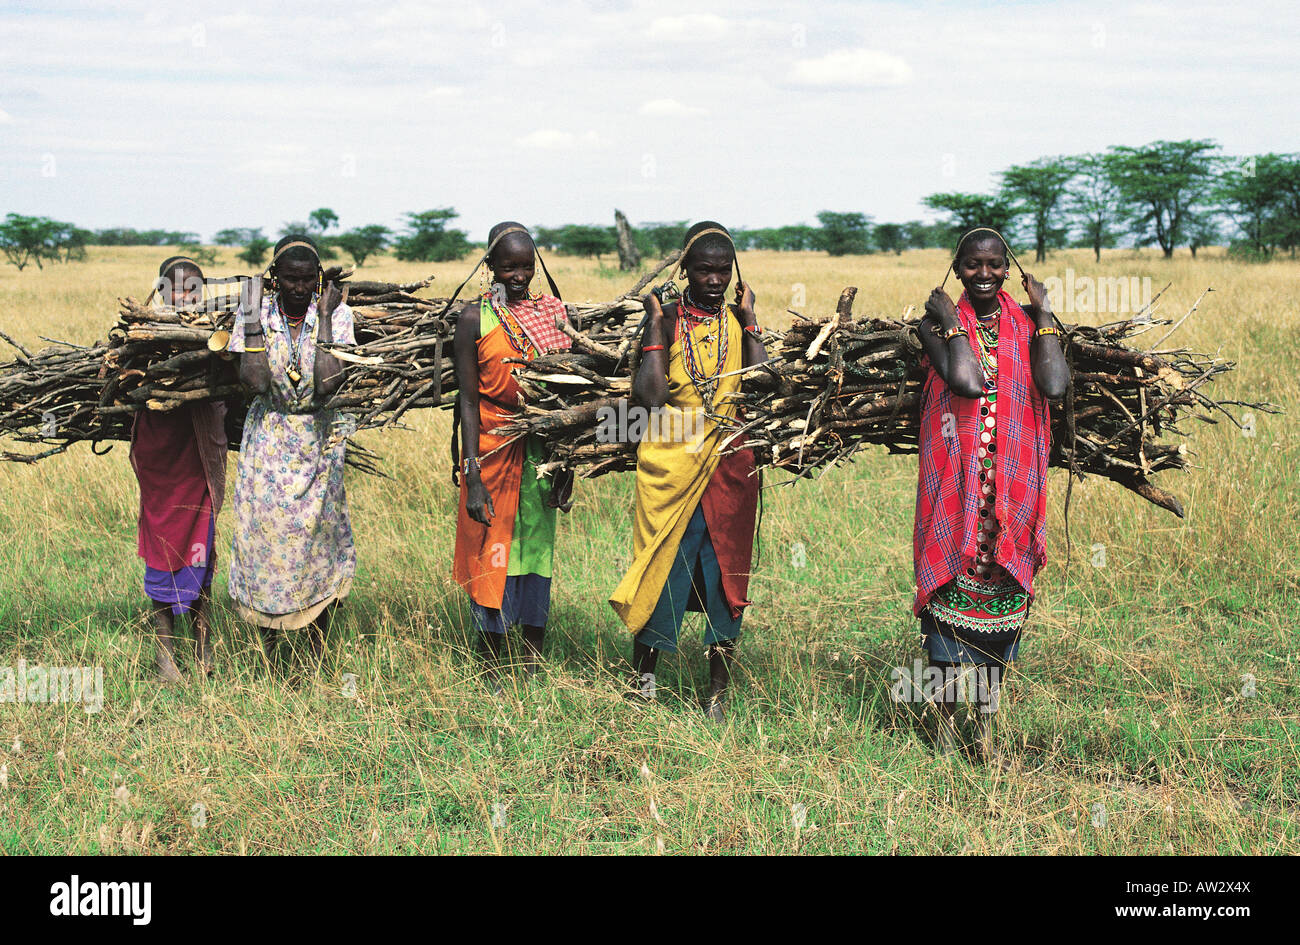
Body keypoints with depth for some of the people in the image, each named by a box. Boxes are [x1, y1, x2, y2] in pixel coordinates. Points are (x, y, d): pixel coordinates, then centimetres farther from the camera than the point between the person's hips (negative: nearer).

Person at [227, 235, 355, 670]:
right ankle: (268, 657, 10)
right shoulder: (257, 312, -3)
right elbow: (254, 381, -14)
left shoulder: (337, 314, -6)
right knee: (263, 531, -1)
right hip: (267, 441, 1)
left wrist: (323, 316, -16)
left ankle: (318, 653, 11)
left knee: (317, 534, -1)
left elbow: (328, 383, -18)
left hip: (319, 441, -1)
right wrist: (252, 318, -14)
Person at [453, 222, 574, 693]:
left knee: (537, 547, 9)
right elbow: (468, 399, -7)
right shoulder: (475, 317, -5)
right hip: (493, 447, -3)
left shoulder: (552, 311, 5)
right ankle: (491, 670, 11)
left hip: (541, 451, 3)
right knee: (492, 551, 2)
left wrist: (566, 462, 6)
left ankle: (534, 663, 20)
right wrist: (472, 475, -13)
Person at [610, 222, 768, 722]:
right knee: (662, 565, 5)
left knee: (725, 569, 5)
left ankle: (717, 692, 15)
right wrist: (655, 323, -11)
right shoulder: (668, 319, -1)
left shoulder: (739, 320, 5)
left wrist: (748, 320, -7)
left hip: (728, 466, 2)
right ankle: (643, 677, 24)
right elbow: (651, 393, -15)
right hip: (671, 462, -2)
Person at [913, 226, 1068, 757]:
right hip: (954, 480, -2)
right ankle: (946, 719, 13)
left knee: (1001, 591, 8)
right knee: (950, 587, 1)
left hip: (1013, 483, 2)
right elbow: (967, 382, -20)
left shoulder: (1028, 324, 5)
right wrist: (951, 323, -12)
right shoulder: (938, 322, -2)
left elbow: (1054, 387, -13)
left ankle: (988, 721, 19)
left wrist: (1043, 315, -6)